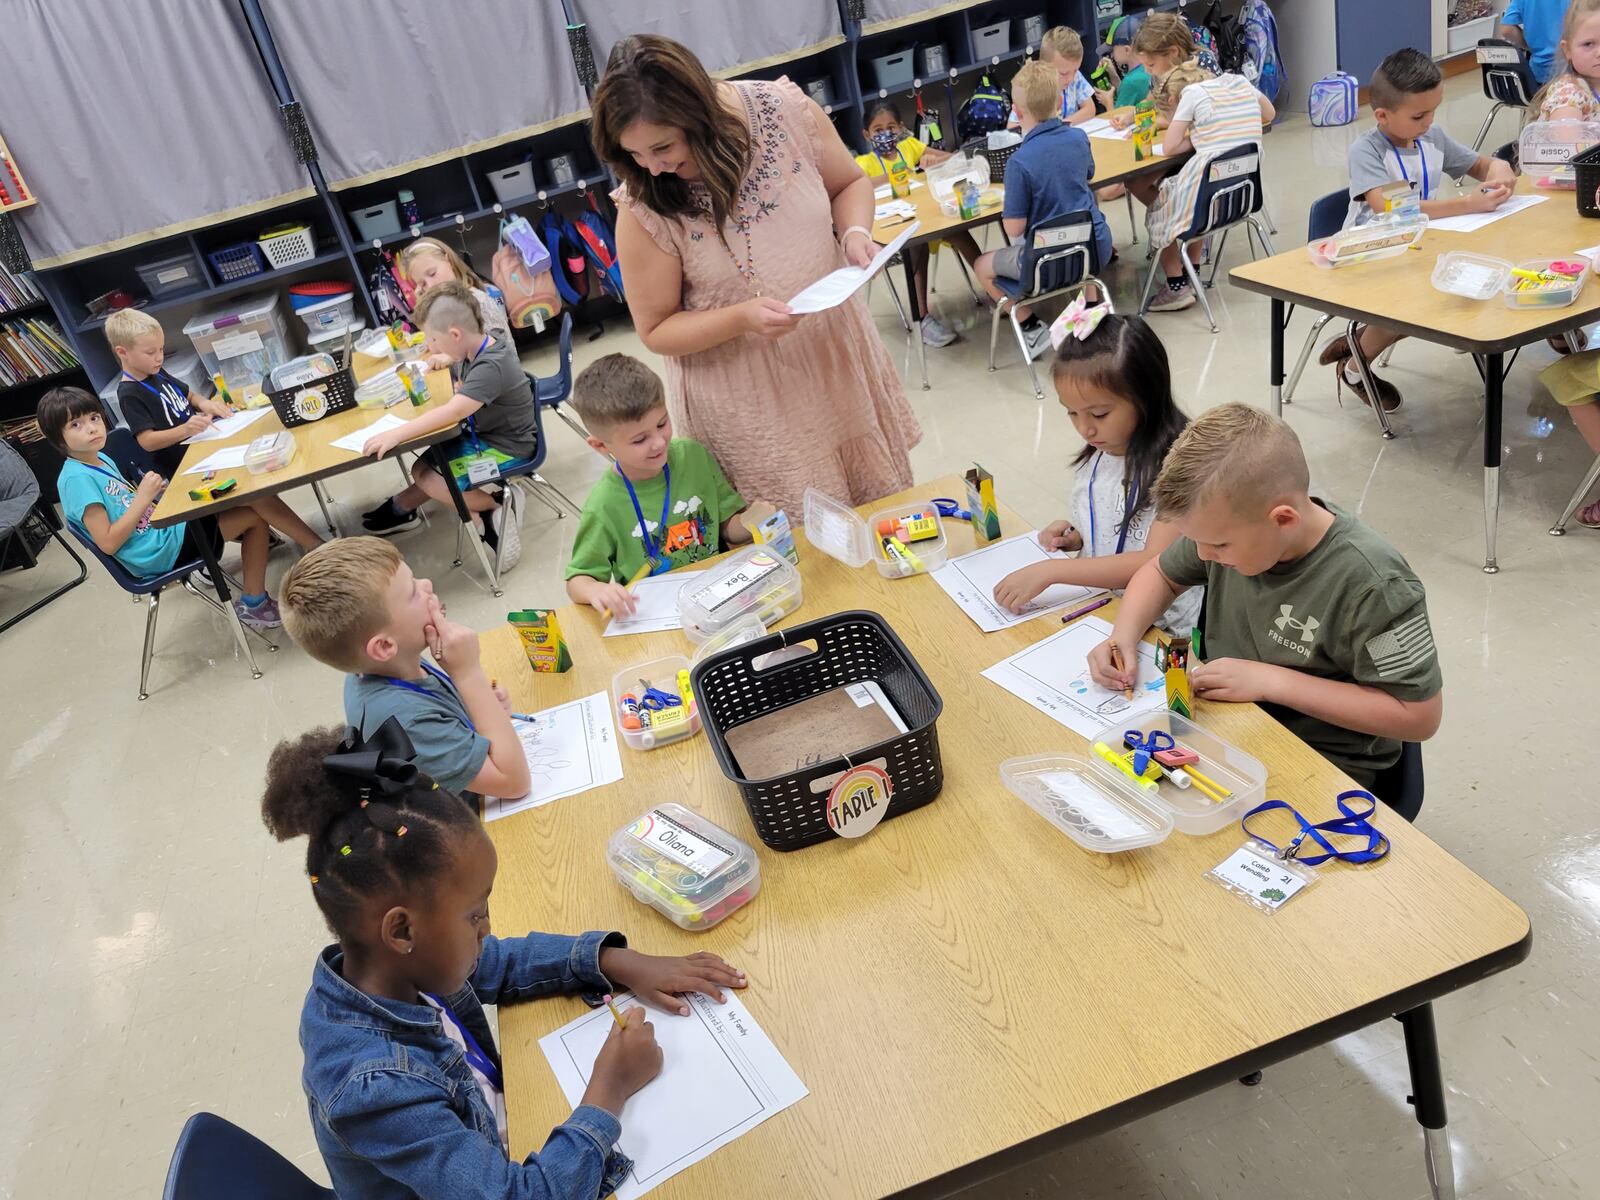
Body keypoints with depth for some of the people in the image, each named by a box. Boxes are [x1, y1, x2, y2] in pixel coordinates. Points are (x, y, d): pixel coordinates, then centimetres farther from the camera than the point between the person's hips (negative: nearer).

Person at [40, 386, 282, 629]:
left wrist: (151, 491, 2)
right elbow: (108, 543, -22)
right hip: (157, 552, -10)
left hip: (162, 526, 10)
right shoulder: (76, 479, -18)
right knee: (255, 516, -10)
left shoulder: (101, 459, 10)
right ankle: (254, 604, -1)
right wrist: (143, 498, -22)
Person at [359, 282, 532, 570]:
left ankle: (495, 504, -4)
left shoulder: (491, 366, -30)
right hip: (483, 434, 9)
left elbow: (453, 411, -40)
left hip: (506, 448, -9)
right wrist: (446, 359, 0)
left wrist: (396, 434, -43)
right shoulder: (476, 350, -3)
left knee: (427, 477, -13)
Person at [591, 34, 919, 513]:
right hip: (746, 399, -3)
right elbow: (656, 330, -10)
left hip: (838, 350, 3)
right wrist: (742, 317, -27)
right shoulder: (643, 206, -19)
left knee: (881, 501, 19)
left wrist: (855, 232, -18)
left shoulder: (785, 110, -14)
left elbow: (849, 183, 4)